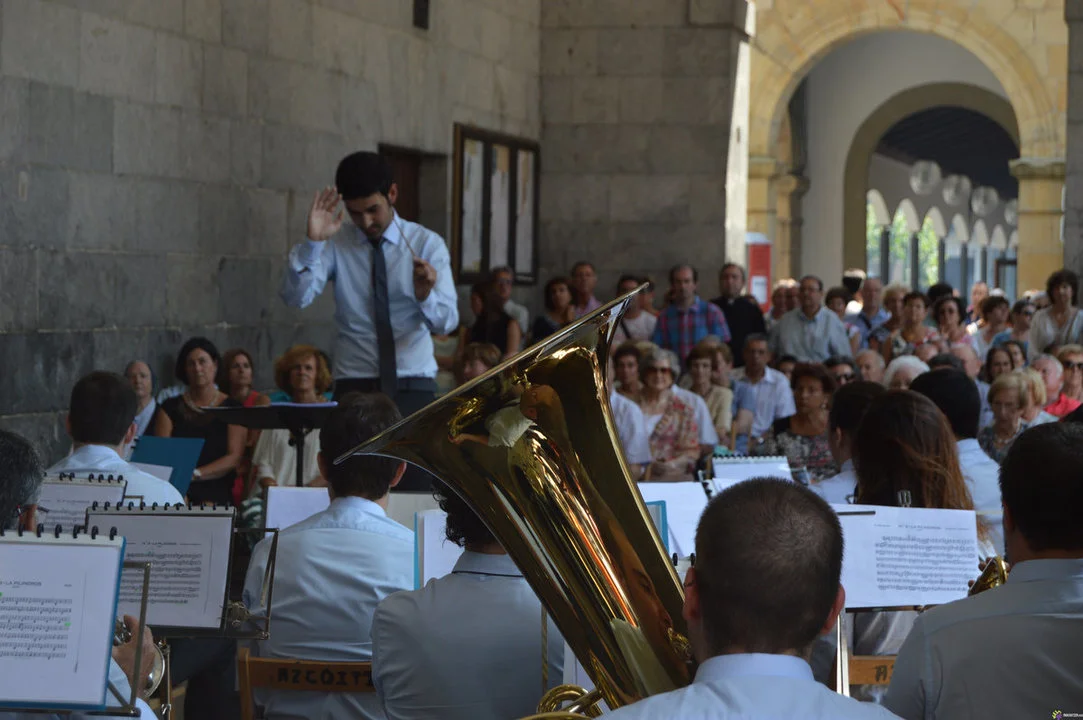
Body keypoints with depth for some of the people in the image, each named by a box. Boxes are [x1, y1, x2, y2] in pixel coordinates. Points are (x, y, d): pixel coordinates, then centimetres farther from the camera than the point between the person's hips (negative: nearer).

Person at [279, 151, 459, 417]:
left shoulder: (426, 243, 1)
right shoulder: (336, 246, 3)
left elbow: (447, 322, -9)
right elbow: (295, 297, -11)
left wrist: (425, 295, -30)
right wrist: (313, 242, -22)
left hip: (412, 386, 0)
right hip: (354, 385, 0)